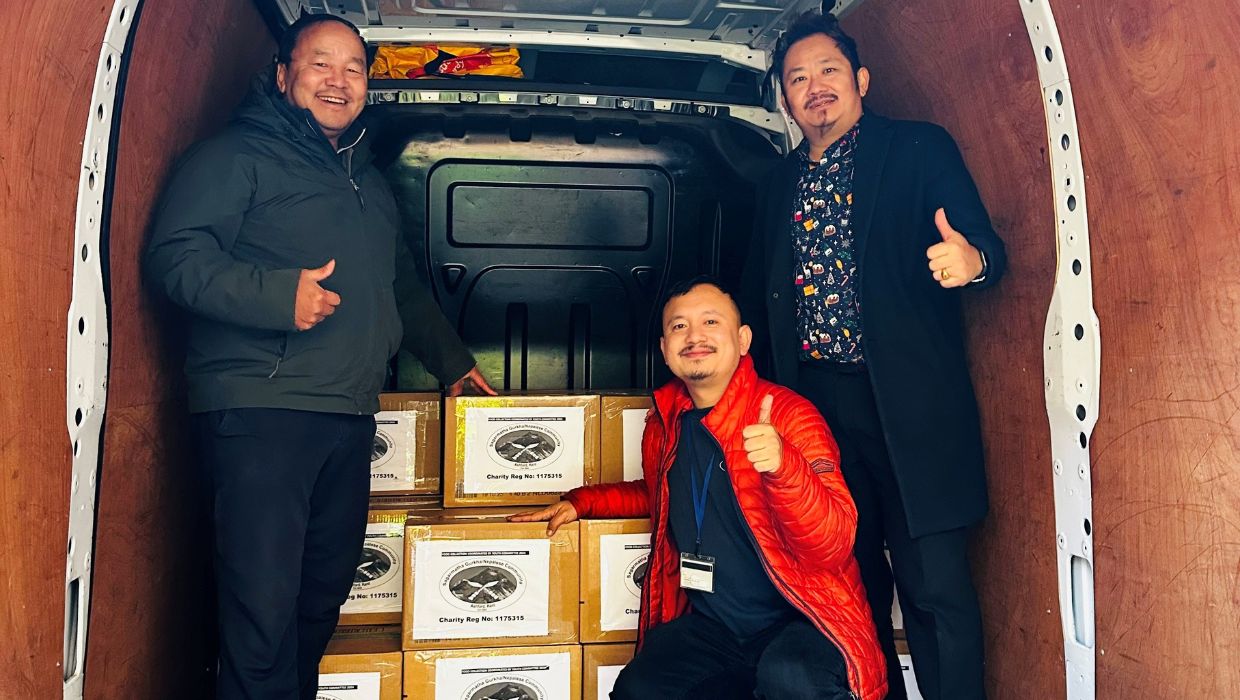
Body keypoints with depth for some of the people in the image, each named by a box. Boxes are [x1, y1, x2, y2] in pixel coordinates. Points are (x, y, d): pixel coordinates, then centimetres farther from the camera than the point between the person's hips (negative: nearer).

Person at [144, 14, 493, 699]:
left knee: (323, 597, 11)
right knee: (263, 608, -8)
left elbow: (402, 289, 34)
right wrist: (279, 294, -20)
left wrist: (453, 360, 33)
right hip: (259, 412, -7)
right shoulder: (240, 154, 2)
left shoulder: (371, 181, 25)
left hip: (349, 416, 7)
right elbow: (174, 254, -10)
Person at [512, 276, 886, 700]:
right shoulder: (664, 424, 5)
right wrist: (580, 502, 14)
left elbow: (833, 545, -19)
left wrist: (782, 465, -35)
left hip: (803, 618, -4)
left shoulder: (788, 414, -12)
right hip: (712, 624, 5)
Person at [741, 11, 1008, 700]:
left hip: (906, 405, -4)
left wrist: (971, 260, -29)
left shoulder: (920, 148, 3)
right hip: (814, 404, 5)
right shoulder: (780, 184, 16)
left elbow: (986, 247, -5)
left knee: (935, 585, -5)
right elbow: (763, 297, 19)